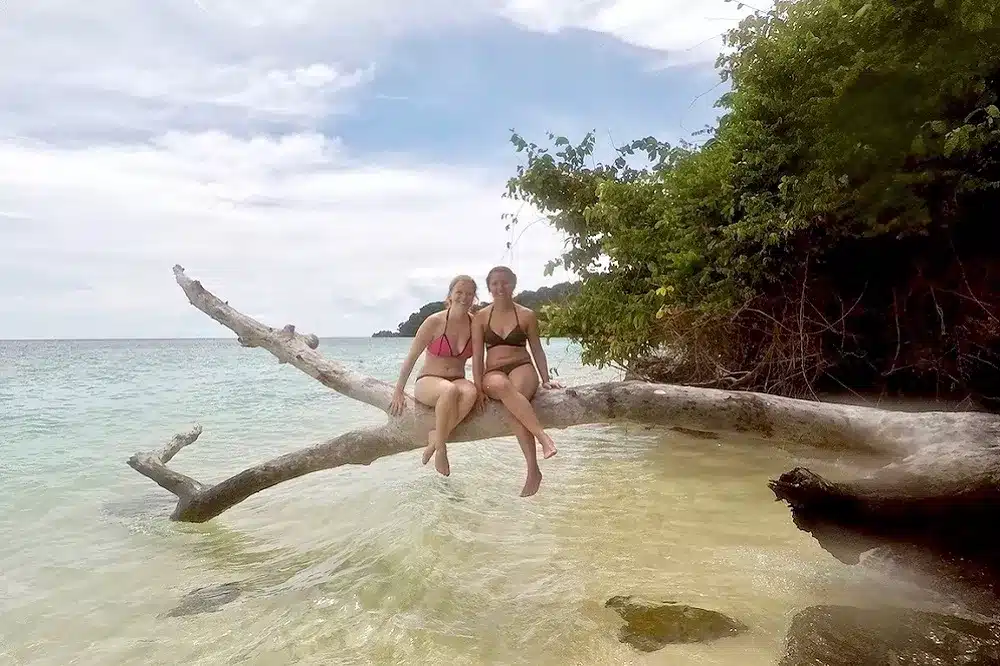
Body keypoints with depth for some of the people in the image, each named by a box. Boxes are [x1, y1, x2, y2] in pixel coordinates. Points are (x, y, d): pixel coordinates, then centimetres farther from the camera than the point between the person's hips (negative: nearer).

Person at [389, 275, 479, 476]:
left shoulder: (474, 323, 1)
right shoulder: (435, 322, -8)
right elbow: (411, 357, -3)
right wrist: (398, 392, -4)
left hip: (458, 381, 3)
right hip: (428, 381, -3)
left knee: (470, 392, -35)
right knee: (450, 390, -39)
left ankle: (436, 437, -23)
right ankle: (441, 448, -24)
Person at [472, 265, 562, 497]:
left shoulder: (527, 315, 8)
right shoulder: (481, 317, 9)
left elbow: (537, 349, 13)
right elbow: (477, 355, 4)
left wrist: (546, 379, 5)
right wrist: (478, 386, -7)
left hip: (522, 368, 0)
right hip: (493, 373, 1)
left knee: (514, 402, -37)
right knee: (501, 385, -40)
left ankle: (533, 471, -39)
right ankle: (543, 436, -45)